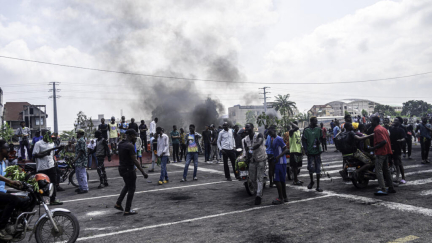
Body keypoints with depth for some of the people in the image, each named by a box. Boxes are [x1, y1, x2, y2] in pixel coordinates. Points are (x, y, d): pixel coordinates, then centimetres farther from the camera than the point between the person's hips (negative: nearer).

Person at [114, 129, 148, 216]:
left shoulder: (120, 143, 5)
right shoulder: (130, 146, -21)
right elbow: (135, 161, -23)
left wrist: (133, 142, 11)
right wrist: (143, 173, -20)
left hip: (121, 168, 9)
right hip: (129, 169, -9)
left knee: (127, 186, 27)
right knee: (131, 189, 4)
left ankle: (118, 204, 29)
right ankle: (127, 210, 9)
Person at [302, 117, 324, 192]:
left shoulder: (318, 129, 6)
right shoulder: (306, 130, -2)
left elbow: (321, 138, 15)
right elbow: (303, 140, -1)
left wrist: (319, 141, -6)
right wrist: (306, 149, -10)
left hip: (317, 151, 2)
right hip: (310, 152, -2)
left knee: (318, 169, 4)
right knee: (311, 167, -2)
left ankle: (318, 186, 13)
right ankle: (311, 181, 27)